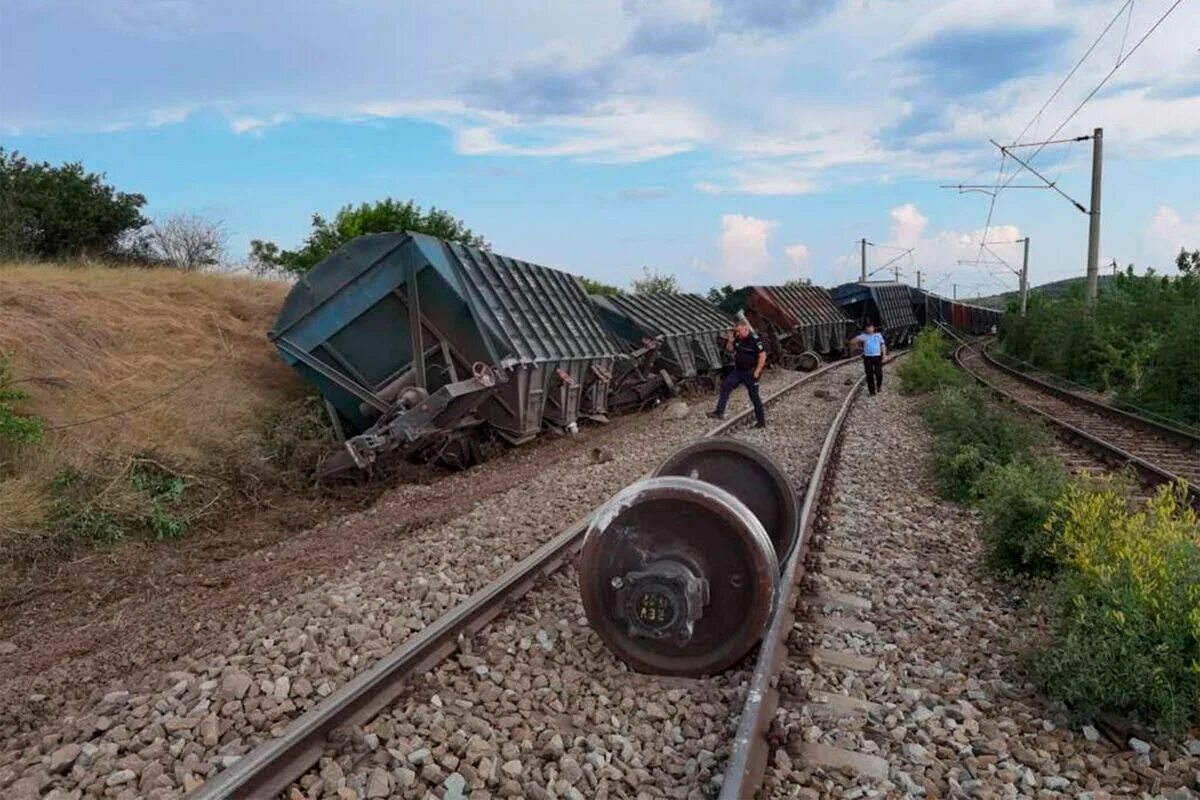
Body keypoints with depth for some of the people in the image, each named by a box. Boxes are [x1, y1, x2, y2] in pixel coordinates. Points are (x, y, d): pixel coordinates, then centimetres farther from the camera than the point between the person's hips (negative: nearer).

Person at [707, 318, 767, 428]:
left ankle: (762, 422, 16)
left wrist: (757, 371, -18)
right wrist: (730, 342, -8)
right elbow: (730, 349, 14)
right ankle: (719, 412, -4)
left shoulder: (755, 339, -20)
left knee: (754, 397, 3)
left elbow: (763, 355, -19)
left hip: (750, 373, -6)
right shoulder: (737, 337, 0)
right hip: (738, 370, 7)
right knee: (725, 387, -6)